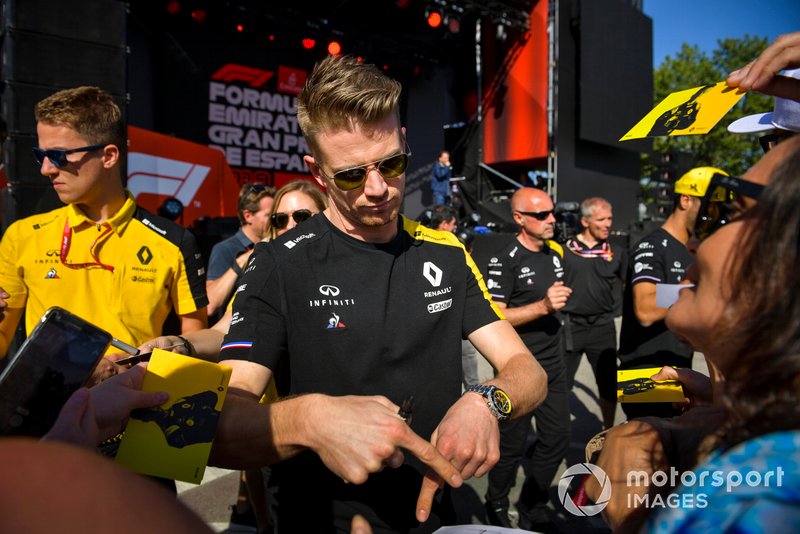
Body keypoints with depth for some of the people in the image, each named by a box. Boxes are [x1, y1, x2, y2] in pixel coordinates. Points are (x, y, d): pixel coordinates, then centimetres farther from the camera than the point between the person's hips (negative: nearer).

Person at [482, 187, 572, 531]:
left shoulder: (555, 253, 8)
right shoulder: (505, 261, -16)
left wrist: (562, 298, 8)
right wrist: (543, 306, -29)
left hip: (553, 363, 7)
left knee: (557, 438, 13)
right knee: (513, 443, 6)